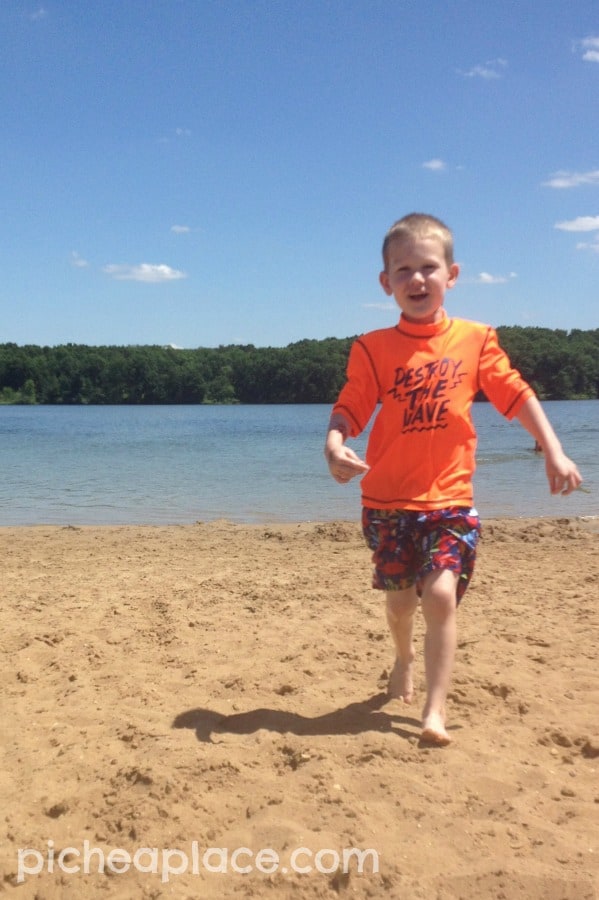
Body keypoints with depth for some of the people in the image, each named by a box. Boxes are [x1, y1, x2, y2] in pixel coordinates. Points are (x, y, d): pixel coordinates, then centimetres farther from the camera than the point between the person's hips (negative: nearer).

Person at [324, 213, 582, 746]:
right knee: (401, 598, 14)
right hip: (388, 502, 1)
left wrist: (554, 452, -1)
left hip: (450, 501, -1)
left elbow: (515, 394, 4)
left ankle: (435, 711, -3)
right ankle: (404, 659, 47)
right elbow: (350, 407, -6)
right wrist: (335, 443, -28)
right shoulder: (374, 349, -4)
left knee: (441, 593, -16)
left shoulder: (475, 339, -1)